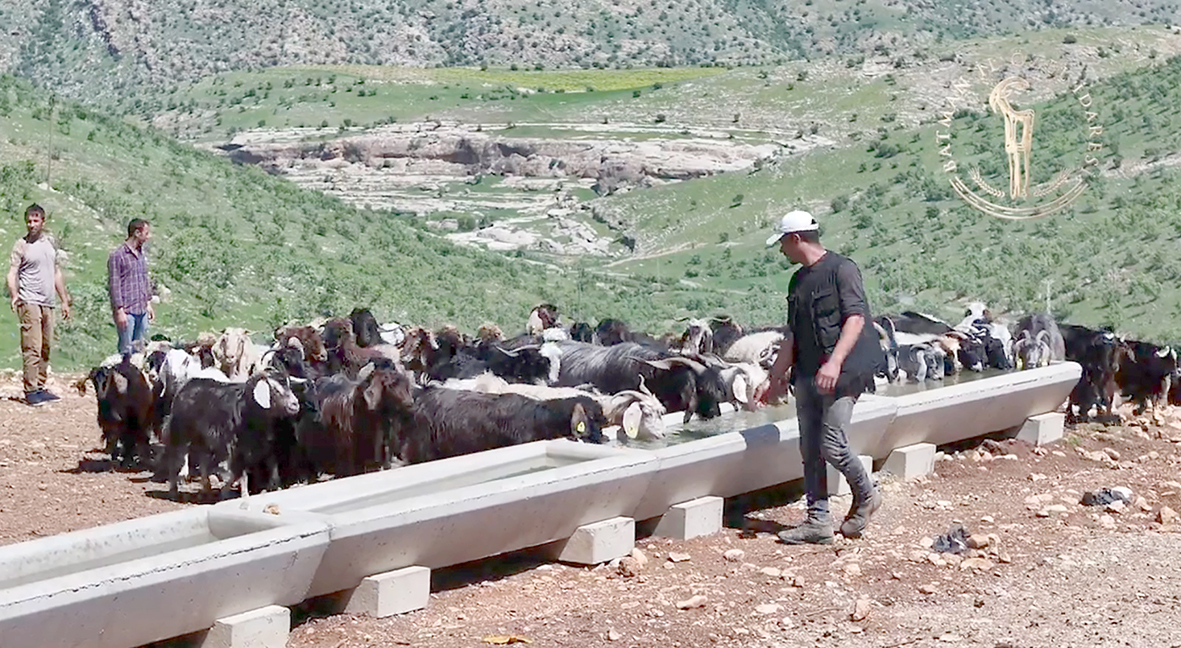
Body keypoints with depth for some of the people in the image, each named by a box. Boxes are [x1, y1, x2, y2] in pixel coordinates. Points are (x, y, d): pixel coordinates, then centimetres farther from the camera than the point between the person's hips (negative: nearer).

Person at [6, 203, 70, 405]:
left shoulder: (51, 242, 14)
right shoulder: (22, 245, -3)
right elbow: (12, 273, -8)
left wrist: (64, 300, 21)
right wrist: (14, 295, -26)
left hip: (47, 303, 6)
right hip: (29, 303, -6)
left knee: (46, 348, 7)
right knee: (32, 348, -10)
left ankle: (40, 387, 14)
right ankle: (30, 390, -9)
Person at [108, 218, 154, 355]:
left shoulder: (143, 254, 13)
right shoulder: (117, 255, -9)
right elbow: (114, 285, -11)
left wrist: (148, 303, 19)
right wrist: (119, 311, -14)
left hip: (142, 310, 7)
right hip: (127, 311, -7)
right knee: (126, 350, -6)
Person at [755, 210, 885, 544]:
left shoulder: (841, 269, -7)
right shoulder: (798, 281, 18)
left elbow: (856, 318, -16)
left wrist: (834, 363, -27)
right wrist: (774, 379, 21)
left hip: (841, 374, -8)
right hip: (807, 375, 8)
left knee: (832, 445, -13)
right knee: (810, 450, 5)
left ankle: (866, 495, 13)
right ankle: (818, 521, 9)